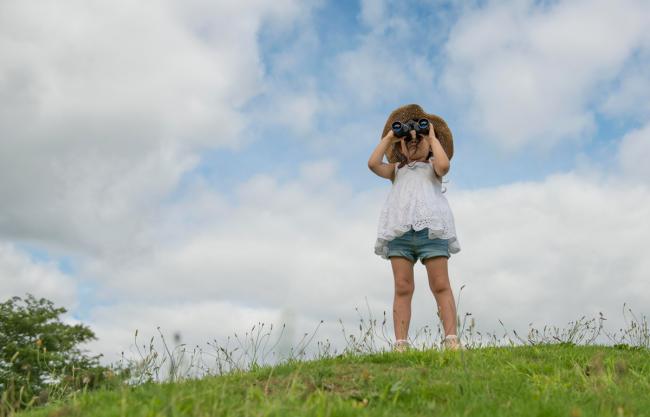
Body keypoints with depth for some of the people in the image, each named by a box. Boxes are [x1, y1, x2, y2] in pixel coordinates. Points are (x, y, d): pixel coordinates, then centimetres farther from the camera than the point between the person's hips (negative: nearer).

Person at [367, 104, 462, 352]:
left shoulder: (432, 166, 24)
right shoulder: (397, 170, 30)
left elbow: (444, 166, -1)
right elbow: (373, 164, 11)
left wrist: (433, 137, 11)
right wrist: (389, 136, 18)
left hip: (430, 227, -1)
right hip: (399, 229, 2)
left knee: (441, 285, -9)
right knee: (402, 288, -7)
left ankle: (451, 340, -13)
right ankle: (400, 344, -12)